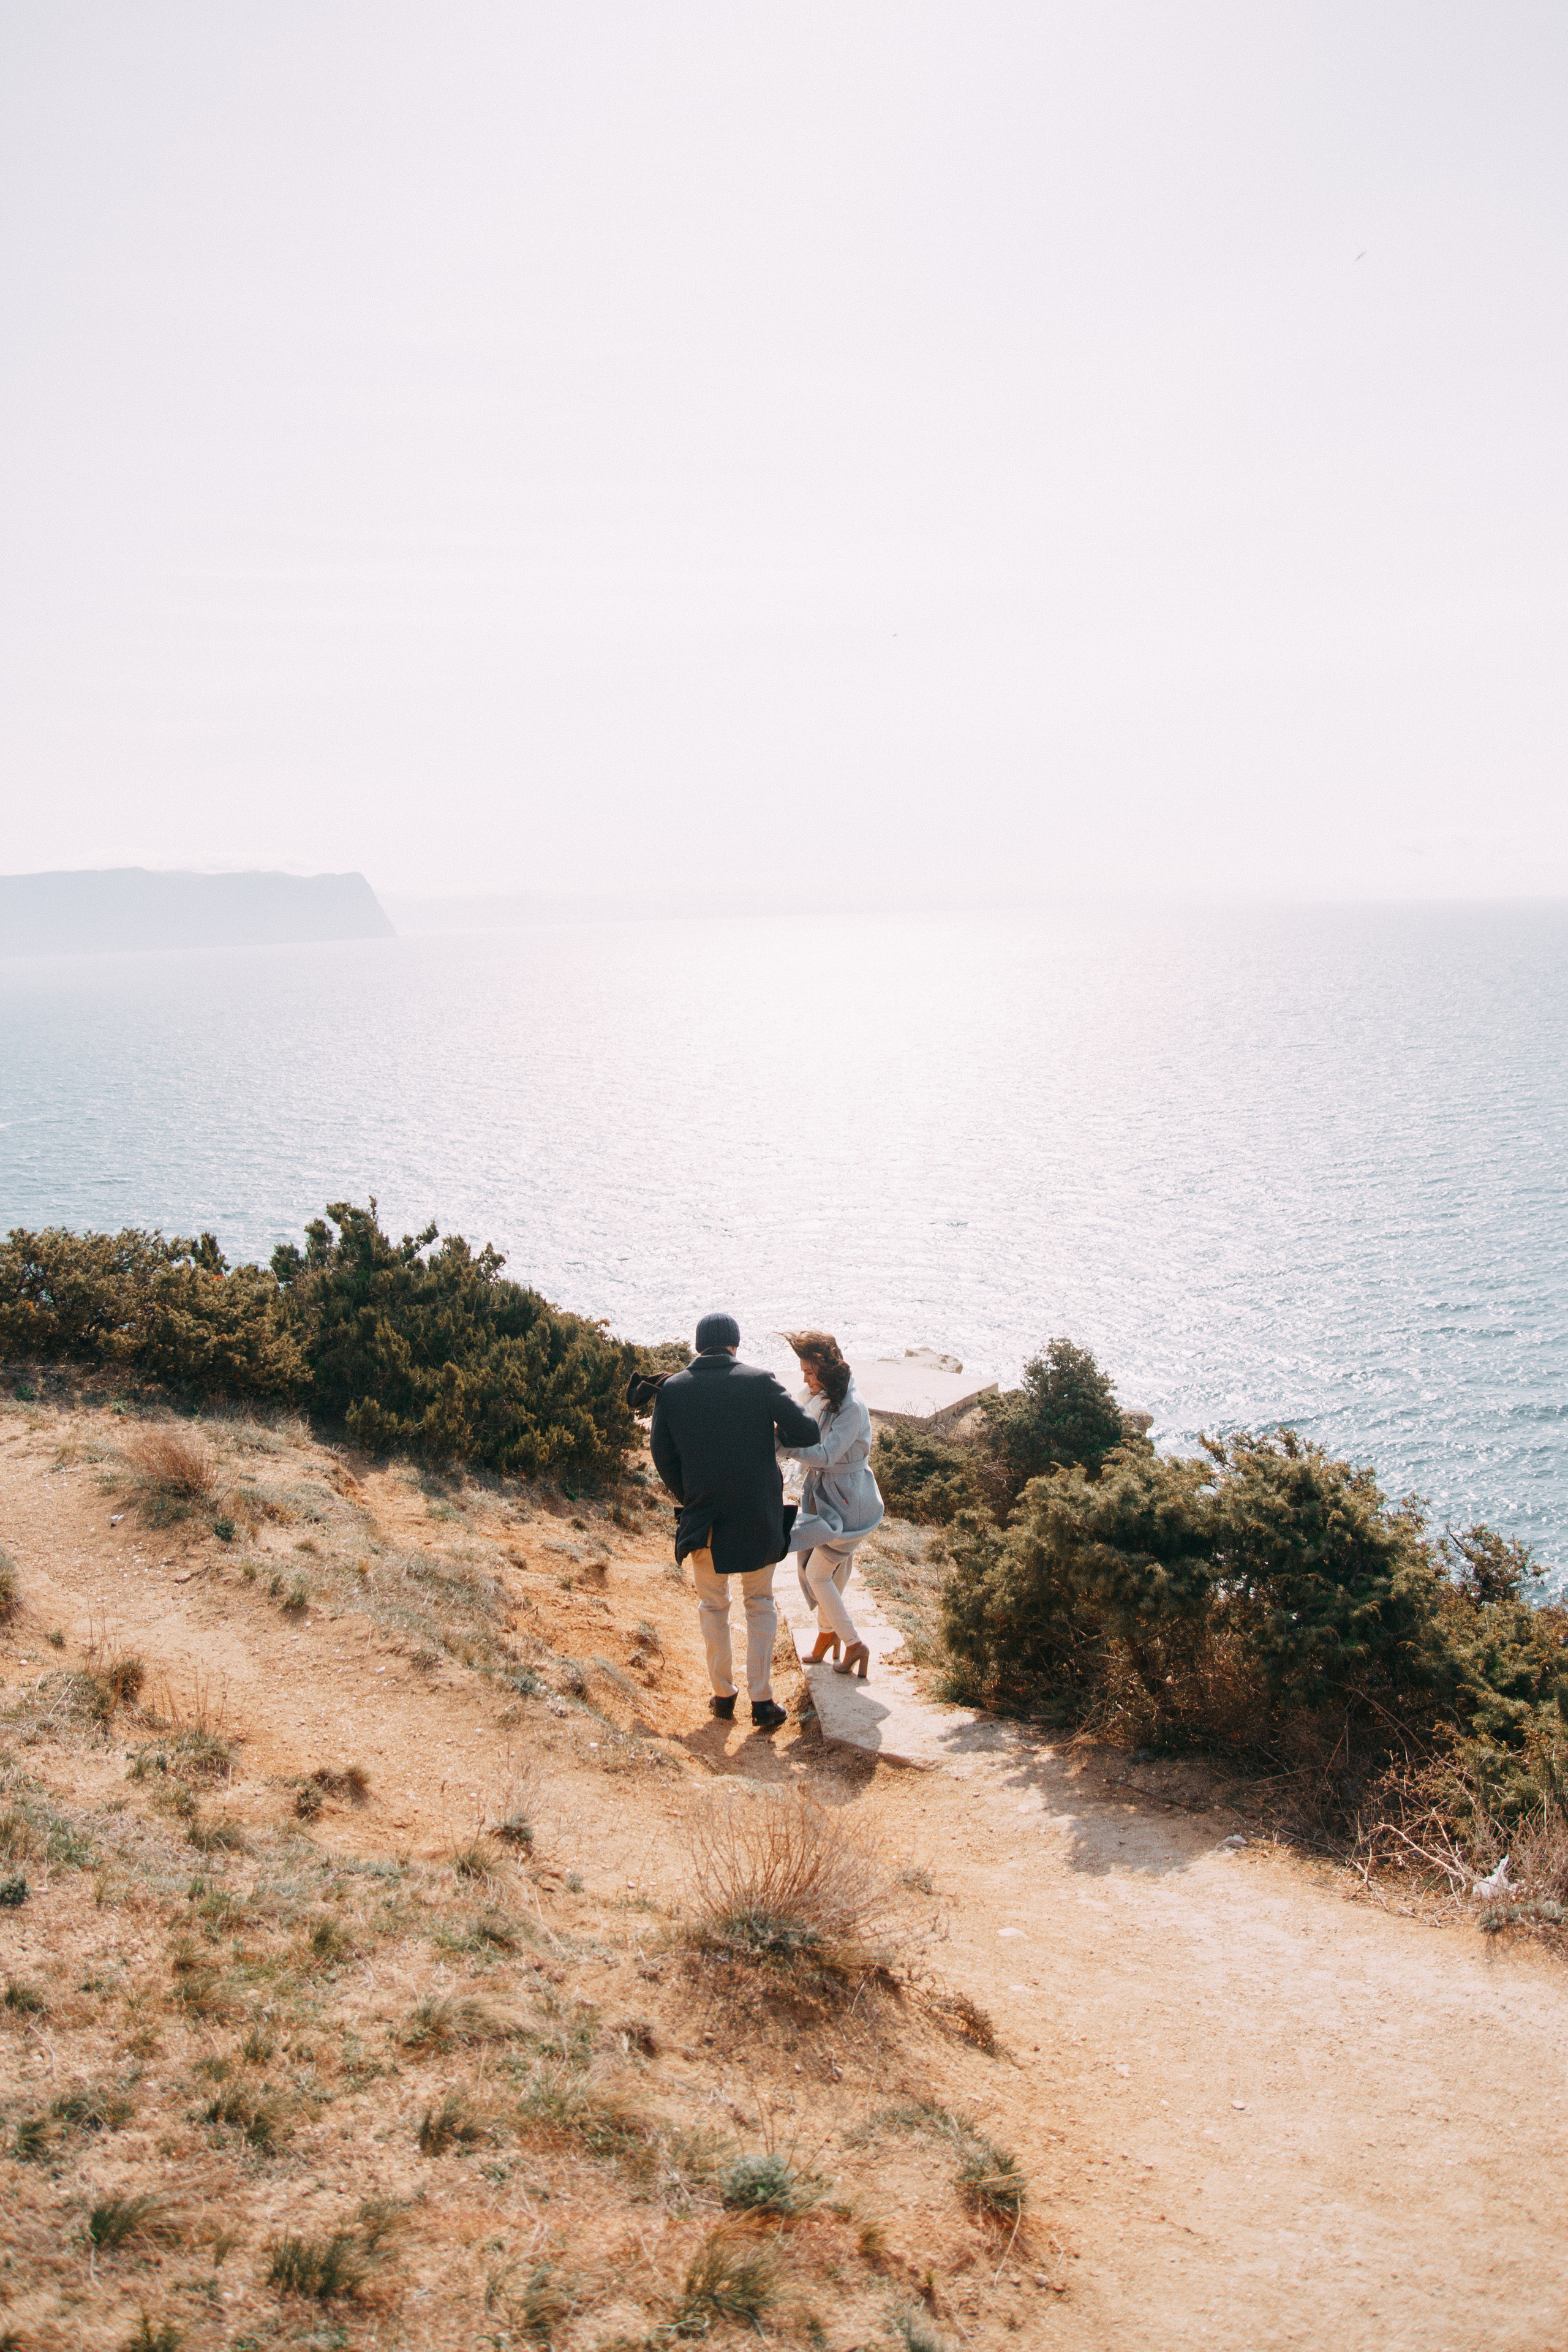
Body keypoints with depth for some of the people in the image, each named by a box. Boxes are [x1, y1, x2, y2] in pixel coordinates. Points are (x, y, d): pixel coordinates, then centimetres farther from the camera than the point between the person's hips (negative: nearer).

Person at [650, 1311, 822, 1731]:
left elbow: (663, 1457, 3)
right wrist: (777, 1433, 10)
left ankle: (723, 1695, 26)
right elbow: (806, 1431, -13)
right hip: (758, 1516, -1)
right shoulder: (760, 1381, -10)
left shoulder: (672, 1389, -4)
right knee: (760, 1605, 17)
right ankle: (762, 1701, 14)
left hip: (703, 1517, 1)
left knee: (713, 1606, 20)